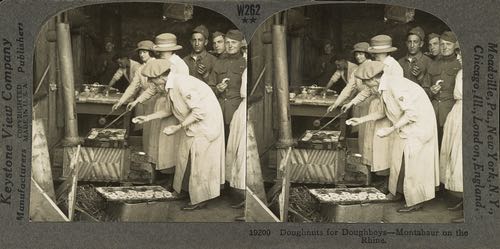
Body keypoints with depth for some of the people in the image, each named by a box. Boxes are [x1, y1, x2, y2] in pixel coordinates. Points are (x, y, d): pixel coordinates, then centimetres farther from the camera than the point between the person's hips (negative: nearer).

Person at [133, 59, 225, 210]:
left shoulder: (181, 84, -26)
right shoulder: (169, 86, 4)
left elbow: (199, 111, -28)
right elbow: (171, 110, 17)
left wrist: (177, 128, -24)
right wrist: (147, 118, 16)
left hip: (206, 123, -9)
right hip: (192, 126, 9)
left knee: (198, 161, -2)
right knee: (186, 157, 15)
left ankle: (200, 199, 11)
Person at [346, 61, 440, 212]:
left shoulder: (394, 85, -26)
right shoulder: (384, 87, 5)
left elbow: (411, 112, -29)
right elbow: (386, 112, 18)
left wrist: (391, 129, -27)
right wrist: (361, 120, 17)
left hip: (419, 124, -9)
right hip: (405, 128, 9)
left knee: (412, 164, -3)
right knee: (399, 160, 13)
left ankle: (415, 202, 9)